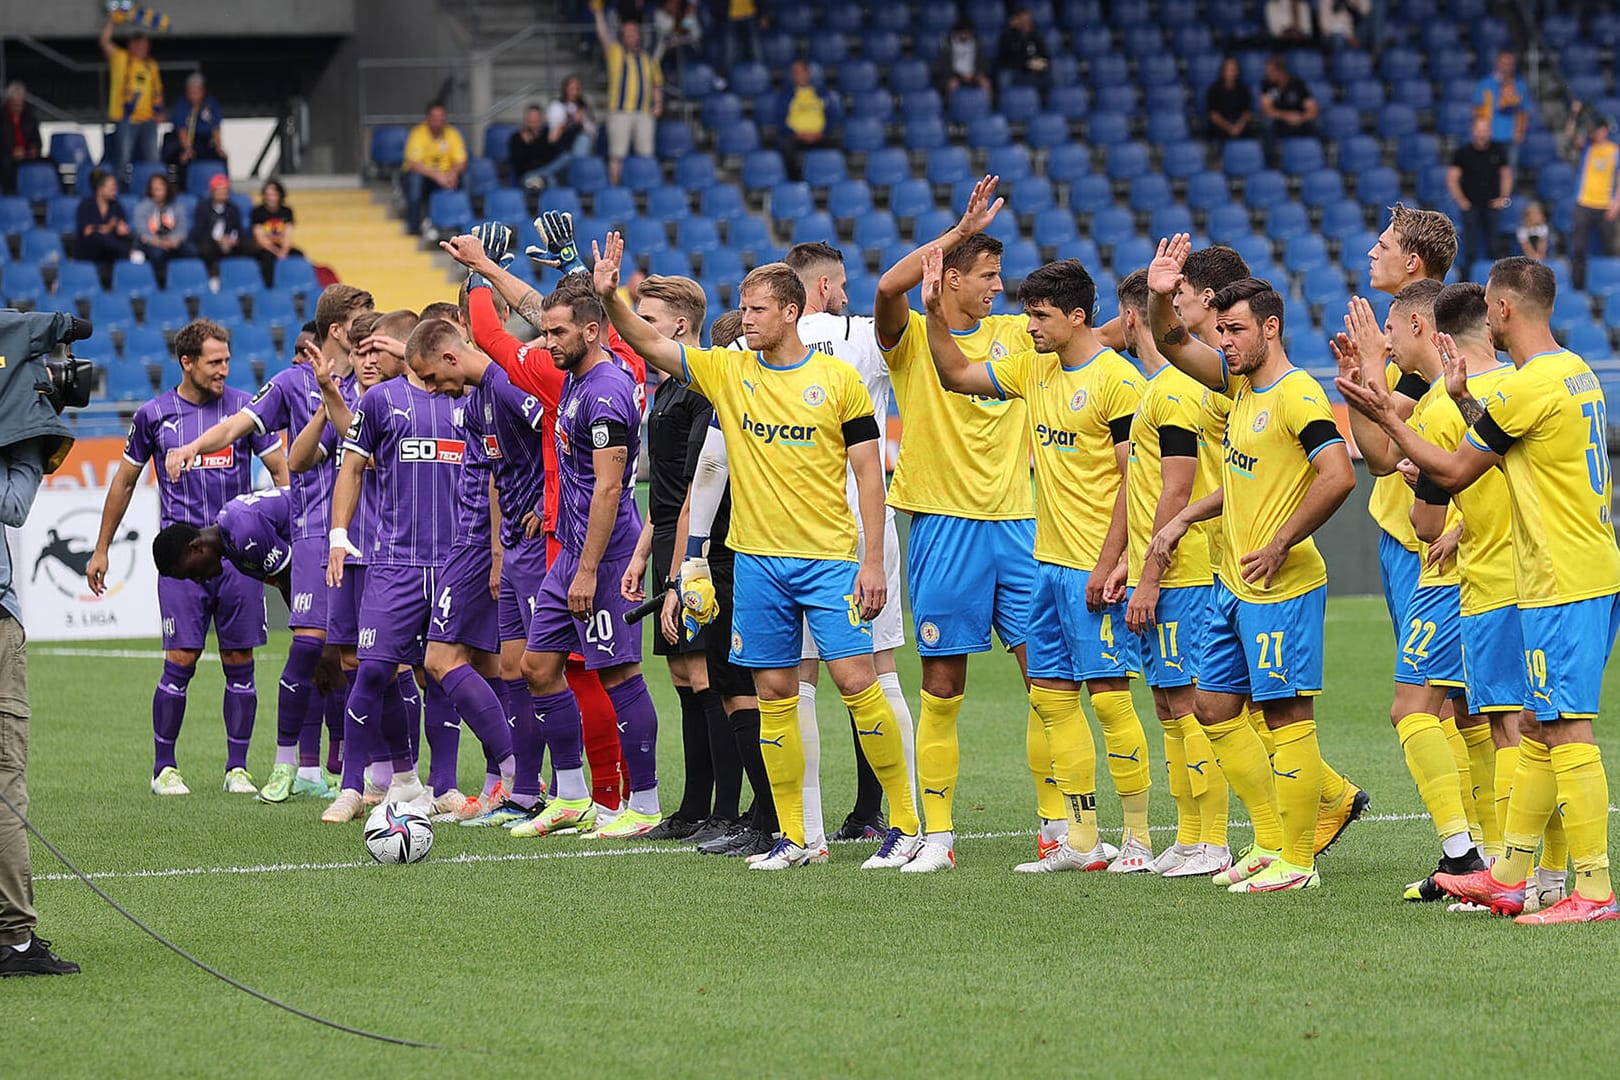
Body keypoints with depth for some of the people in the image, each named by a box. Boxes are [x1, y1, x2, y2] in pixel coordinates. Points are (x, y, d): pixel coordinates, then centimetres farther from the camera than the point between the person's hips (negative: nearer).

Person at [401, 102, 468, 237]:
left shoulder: (452, 134, -4)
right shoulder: (418, 134, -16)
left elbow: (461, 162, -9)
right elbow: (414, 164, -27)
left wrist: (453, 173, -33)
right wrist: (436, 175, -41)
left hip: (443, 176, 3)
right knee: (415, 177, -36)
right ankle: (413, 227, -29)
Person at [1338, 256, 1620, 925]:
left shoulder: (1527, 386, -16)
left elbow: (1452, 473, -7)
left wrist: (1386, 419, 2)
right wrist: (1464, 399, 26)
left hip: (1563, 586, -10)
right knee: (1538, 730, 14)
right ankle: (1507, 876, 21)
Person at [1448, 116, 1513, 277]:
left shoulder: (1498, 151, 7)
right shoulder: (1463, 153, 0)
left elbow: (1506, 176, 16)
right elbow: (1452, 179, 2)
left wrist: (1504, 197, 4)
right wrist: (1461, 201, -6)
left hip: (1492, 206, 2)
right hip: (1471, 206, -2)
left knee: (1492, 249, 2)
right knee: (1470, 249, -6)